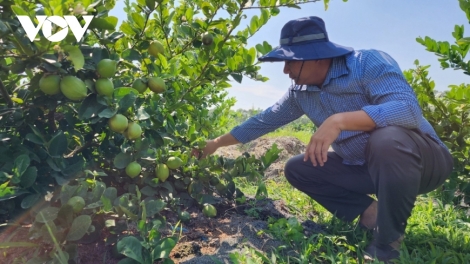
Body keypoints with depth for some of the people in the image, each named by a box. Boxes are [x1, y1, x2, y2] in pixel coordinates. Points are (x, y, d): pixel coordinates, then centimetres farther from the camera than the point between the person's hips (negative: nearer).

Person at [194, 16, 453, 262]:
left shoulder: (368, 63, -21)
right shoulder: (299, 93, -2)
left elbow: (409, 109, -35)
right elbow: (264, 121, 7)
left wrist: (339, 120, -44)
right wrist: (217, 143, 13)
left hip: (422, 158, -6)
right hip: (361, 167, 6)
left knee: (387, 139, -40)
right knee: (296, 169, 1)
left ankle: (388, 242, -17)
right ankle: (369, 212, 1)